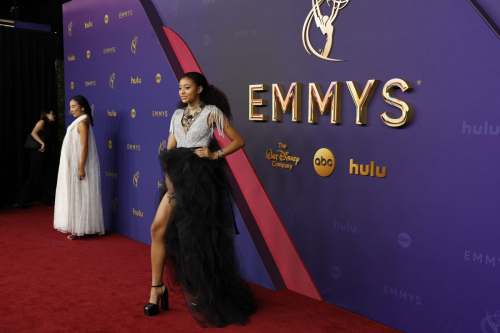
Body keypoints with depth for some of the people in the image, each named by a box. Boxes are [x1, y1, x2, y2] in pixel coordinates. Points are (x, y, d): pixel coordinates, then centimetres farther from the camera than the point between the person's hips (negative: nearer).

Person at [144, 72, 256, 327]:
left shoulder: (212, 112, -2)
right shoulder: (178, 114, 14)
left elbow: (238, 141, -1)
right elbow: (169, 150, 11)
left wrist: (215, 155, -13)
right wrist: (170, 183, 1)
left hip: (201, 179, -5)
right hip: (180, 178, 5)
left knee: (197, 235, 3)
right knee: (158, 227, -6)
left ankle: (203, 294, 22)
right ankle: (157, 288, 5)